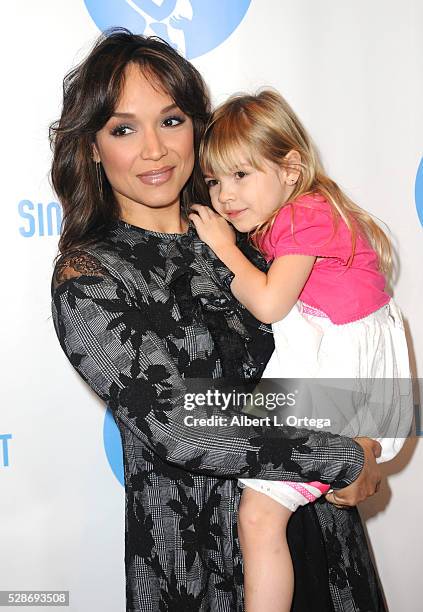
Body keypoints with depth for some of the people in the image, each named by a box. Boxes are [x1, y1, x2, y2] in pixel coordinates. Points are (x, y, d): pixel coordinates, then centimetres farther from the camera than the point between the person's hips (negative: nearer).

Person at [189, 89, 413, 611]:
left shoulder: (307, 216, -14)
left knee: (259, 515, -12)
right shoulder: (280, 220, 15)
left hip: (337, 380, -10)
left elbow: (268, 303, -21)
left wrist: (223, 246, -9)